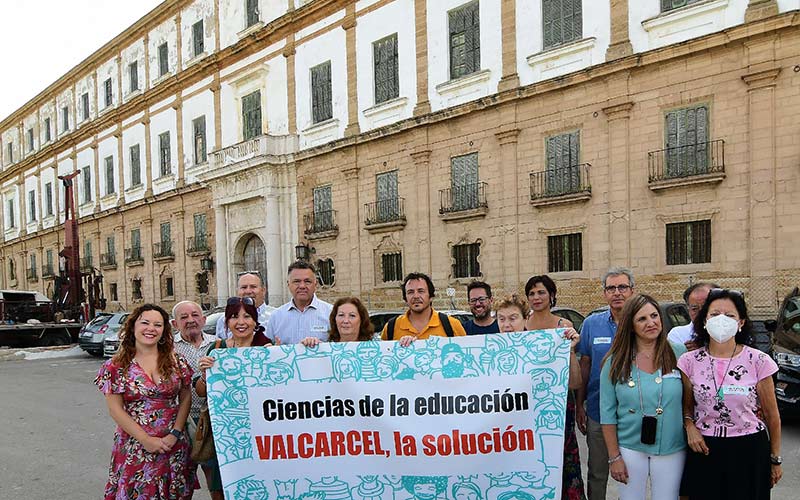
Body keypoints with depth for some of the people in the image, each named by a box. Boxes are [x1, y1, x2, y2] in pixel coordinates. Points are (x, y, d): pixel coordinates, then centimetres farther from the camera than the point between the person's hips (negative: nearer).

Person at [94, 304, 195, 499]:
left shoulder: (176, 362, 1)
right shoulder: (116, 366, -4)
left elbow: (185, 399, 4)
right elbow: (115, 409, -6)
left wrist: (175, 434, -8)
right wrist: (146, 440, -12)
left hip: (173, 445, 2)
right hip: (134, 446, -1)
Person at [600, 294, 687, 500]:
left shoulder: (679, 354, -6)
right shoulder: (615, 362, -7)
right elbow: (607, 413, -4)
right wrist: (614, 457, -4)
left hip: (672, 450, 0)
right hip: (630, 448, 0)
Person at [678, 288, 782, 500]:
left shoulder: (758, 361, -7)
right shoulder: (689, 362, -3)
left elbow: (771, 416, 2)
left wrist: (775, 459, 7)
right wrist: (690, 426, -10)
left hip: (749, 451, -1)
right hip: (704, 450, 1)